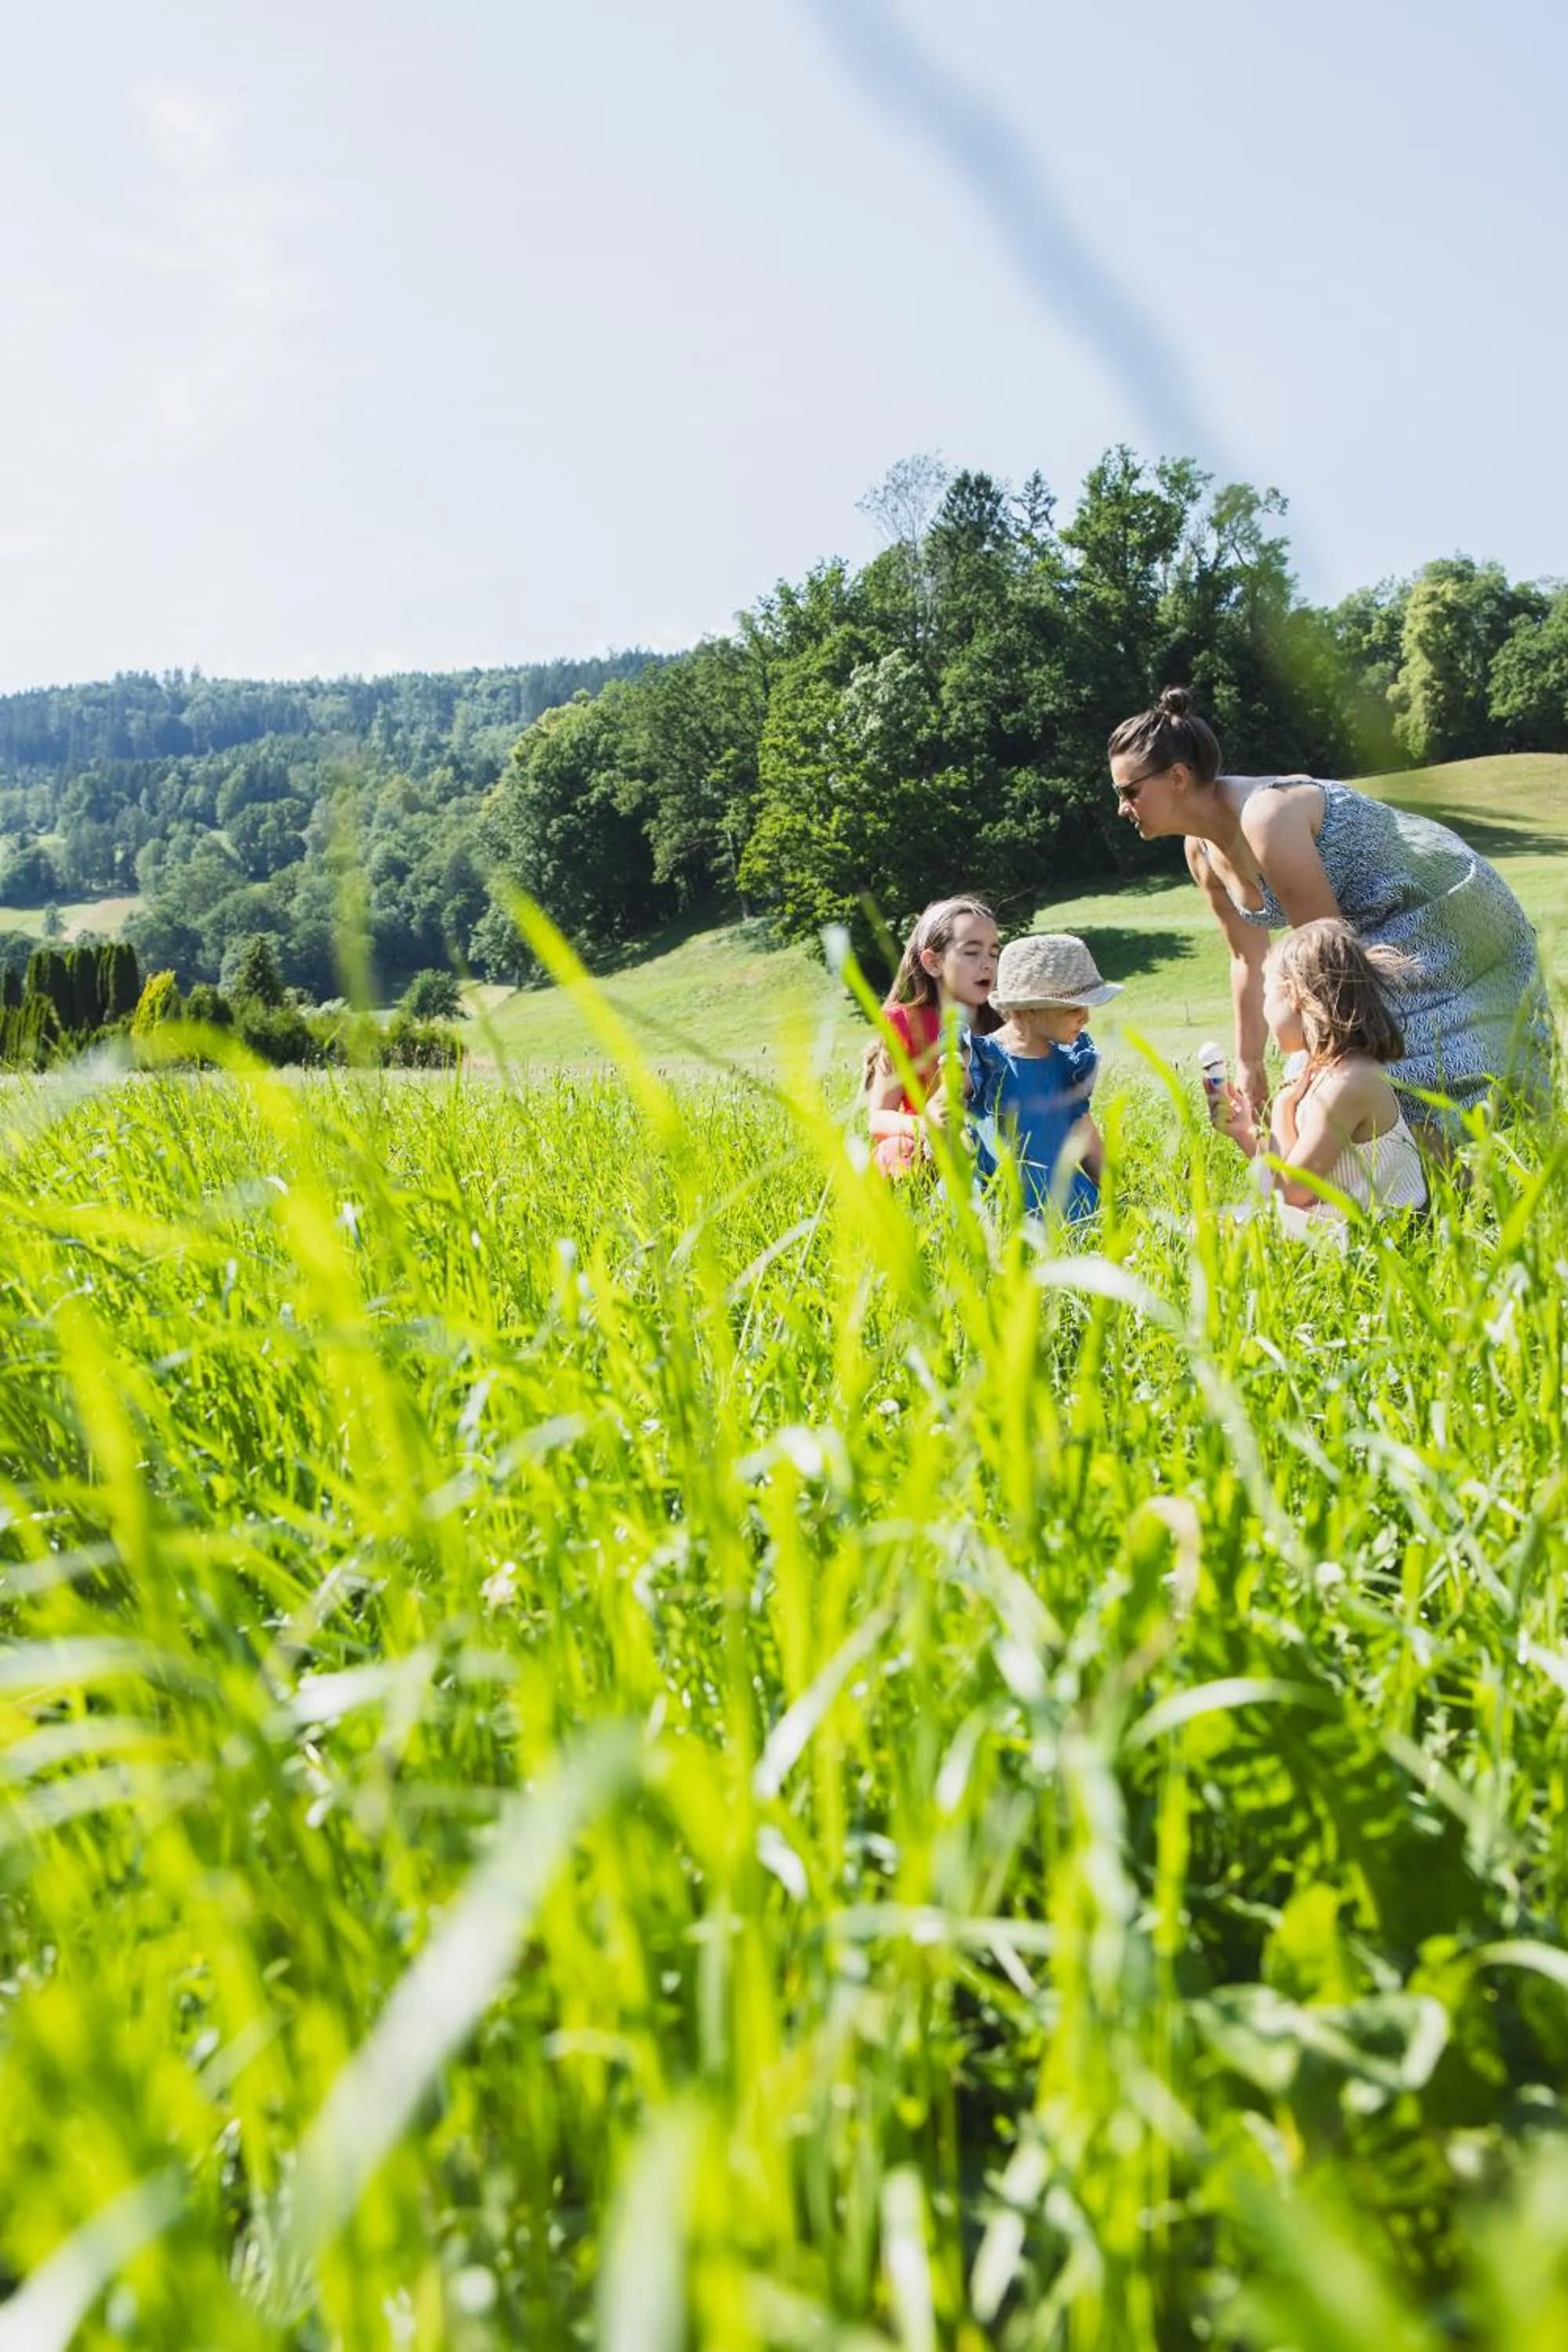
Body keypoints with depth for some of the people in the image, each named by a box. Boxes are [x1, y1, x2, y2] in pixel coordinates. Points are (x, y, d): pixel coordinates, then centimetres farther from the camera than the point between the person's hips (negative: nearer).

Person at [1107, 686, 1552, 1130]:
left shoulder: (1264, 818, -29)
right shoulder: (1202, 851, -2)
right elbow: (1248, 960, 9)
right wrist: (1249, 1066, 13)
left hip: (1444, 923, -9)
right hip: (1381, 941, 9)